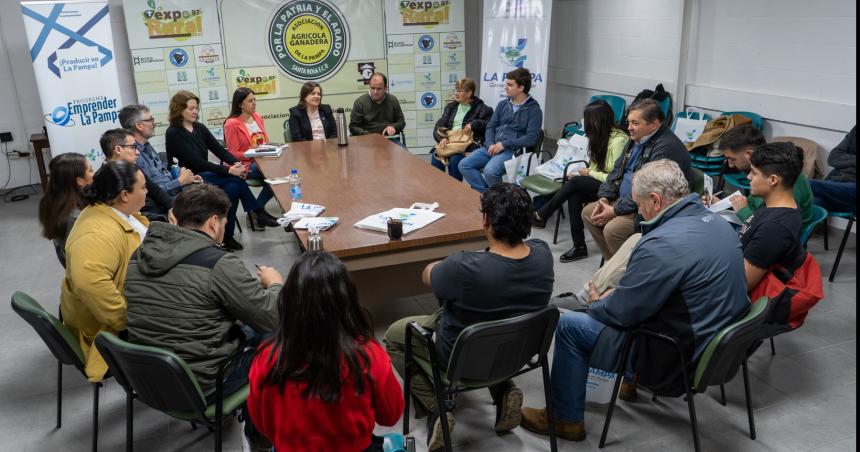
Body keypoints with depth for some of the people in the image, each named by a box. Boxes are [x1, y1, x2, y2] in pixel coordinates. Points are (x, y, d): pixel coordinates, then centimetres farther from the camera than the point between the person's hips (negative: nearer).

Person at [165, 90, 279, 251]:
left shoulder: (199, 128, 9)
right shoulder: (173, 134, -12)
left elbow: (219, 150, 2)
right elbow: (196, 162, -21)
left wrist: (236, 163, -20)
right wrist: (228, 170, -27)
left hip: (205, 175, 6)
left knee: (232, 187, -25)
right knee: (235, 179, -26)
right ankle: (258, 213, -13)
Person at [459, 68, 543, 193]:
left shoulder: (534, 110, -3)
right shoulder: (503, 104, 16)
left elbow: (531, 138, -13)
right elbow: (490, 127, 13)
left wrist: (504, 144, -16)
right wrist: (490, 144, -8)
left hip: (512, 150, -6)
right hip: (492, 146, 6)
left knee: (490, 171, -32)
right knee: (464, 165, -13)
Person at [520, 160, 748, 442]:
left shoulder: (663, 244, -28)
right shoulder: (718, 223, 1)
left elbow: (622, 312, -19)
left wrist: (596, 305, 3)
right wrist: (615, 295, 9)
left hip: (678, 357, -9)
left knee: (568, 325, 1)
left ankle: (566, 419, 16)